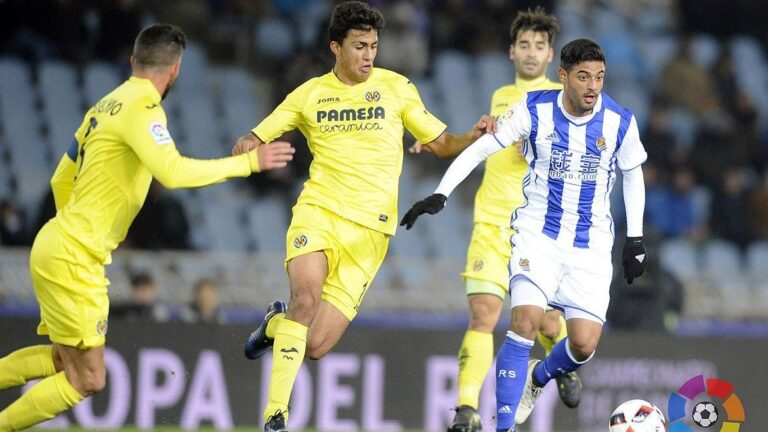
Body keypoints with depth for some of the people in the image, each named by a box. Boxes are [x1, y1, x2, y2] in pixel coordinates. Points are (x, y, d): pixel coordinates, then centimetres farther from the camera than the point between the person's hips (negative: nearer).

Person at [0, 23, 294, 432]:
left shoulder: (106, 105, 13)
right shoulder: (142, 106, -15)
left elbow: (61, 179, 20)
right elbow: (173, 172, -29)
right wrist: (248, 162, -20)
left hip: (55, 247, 9)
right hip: (72, 260, -9)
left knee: (62, 358, 23)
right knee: (86, 379, -3)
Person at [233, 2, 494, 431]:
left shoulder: (396, 87, 7)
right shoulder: (309, 94, 8)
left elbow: (441, 140, 11)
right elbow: (253, 140, 11)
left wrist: (471, 137, -10)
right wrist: (246, 147, -14)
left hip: (370, 228, 0)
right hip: (319, 211, 0)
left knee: (315, 346, -7)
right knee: (306, 297, -29)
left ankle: (277, 322, 29)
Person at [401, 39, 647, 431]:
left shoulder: (620, 122, -8)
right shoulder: (534, 110, -11)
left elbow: (633, 175, 10)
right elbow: (480, 148, -4)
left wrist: (635, 239, 9)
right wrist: (440, 195, -12)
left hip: (591, 243, 2)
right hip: (538, 232, -2)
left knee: (584, 344, -8)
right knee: (526, 319, -24)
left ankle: (540, 377, 29)